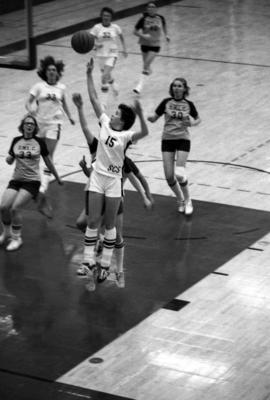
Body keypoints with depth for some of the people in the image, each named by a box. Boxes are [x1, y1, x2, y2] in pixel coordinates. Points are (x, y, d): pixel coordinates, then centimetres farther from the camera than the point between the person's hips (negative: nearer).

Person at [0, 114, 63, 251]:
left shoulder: (39, 142, -2)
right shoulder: (16, 141, 5)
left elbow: (48, 162, 10)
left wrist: (57, 177, 18)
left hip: (32, 181, -3)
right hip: (16, 179, 3)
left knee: (15, 208, -21)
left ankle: (16, 238, -2)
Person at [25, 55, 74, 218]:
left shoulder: (61, 87, 5)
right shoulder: (39, 86, -1)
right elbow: (29, 102, -4)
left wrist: (69, 116, 23)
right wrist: (31, 109, -24)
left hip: (54, 124, 0)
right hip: (39, 123, 0)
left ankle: (43, 193, -16)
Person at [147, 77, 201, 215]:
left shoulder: (189, 104, -1)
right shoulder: (166, 102, 0)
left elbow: (198, 119, 13)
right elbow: (154, 118, 1)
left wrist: (192, 123, -9)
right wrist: (148, 117, -22)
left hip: (183, 139, -2)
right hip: (167, 139, 2)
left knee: (179, 174, -17)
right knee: (169, 176, -2)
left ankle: (187, 200, 9)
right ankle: (180, 200, 24)